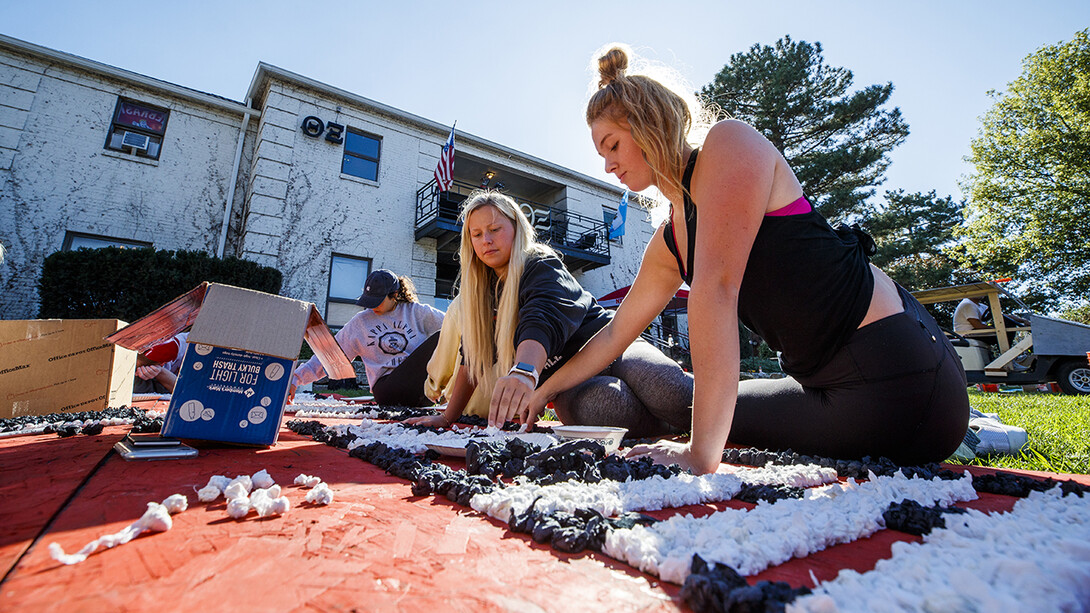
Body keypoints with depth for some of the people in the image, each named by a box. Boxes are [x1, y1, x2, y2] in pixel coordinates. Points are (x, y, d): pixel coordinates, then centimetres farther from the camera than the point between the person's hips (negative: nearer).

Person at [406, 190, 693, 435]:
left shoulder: (542, 266, -11)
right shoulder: (482, 292, 10)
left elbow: (542, 321, -33)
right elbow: (473, 358, 12)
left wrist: (524, 371, -52)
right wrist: (447, 417, 8)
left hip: (607, 351, -4)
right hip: (571, 386, 4)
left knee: (675, 397, -34)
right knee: (597, 402, -34)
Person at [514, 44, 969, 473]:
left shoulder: (729, 142, -13)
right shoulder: (667, 243, 10)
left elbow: (715, 286, -26)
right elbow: (615, 333, 17)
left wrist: (701, 453, -29)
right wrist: (544, 391, 21)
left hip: (898, 378, -8)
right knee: (700, 412, 15)